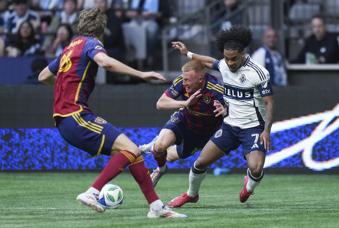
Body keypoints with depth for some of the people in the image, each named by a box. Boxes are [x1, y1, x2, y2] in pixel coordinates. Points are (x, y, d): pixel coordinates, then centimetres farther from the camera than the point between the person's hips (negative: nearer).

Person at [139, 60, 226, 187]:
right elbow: (160, 103, -29)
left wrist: (223, 111, -54)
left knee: (171, 157, 13)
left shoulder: (215, 90, -36)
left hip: (205, 132, -1)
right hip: (184, 119, 1)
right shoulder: (181, 82, -28)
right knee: (160, 147, -23)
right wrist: (185, 103, -45)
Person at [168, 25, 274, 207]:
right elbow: (211, 62, 25)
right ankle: (191, 194, 30)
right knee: (201, 162, 2)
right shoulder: (224, 66, 0)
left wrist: (266, 130, -25)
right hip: (229, 126, 5)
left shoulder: (258, 73, -18)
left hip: (253, 128, -5)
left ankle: (249, 186, 13)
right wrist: (188, 54, 30)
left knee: (256, 169, -25)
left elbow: (268, 102, -15)